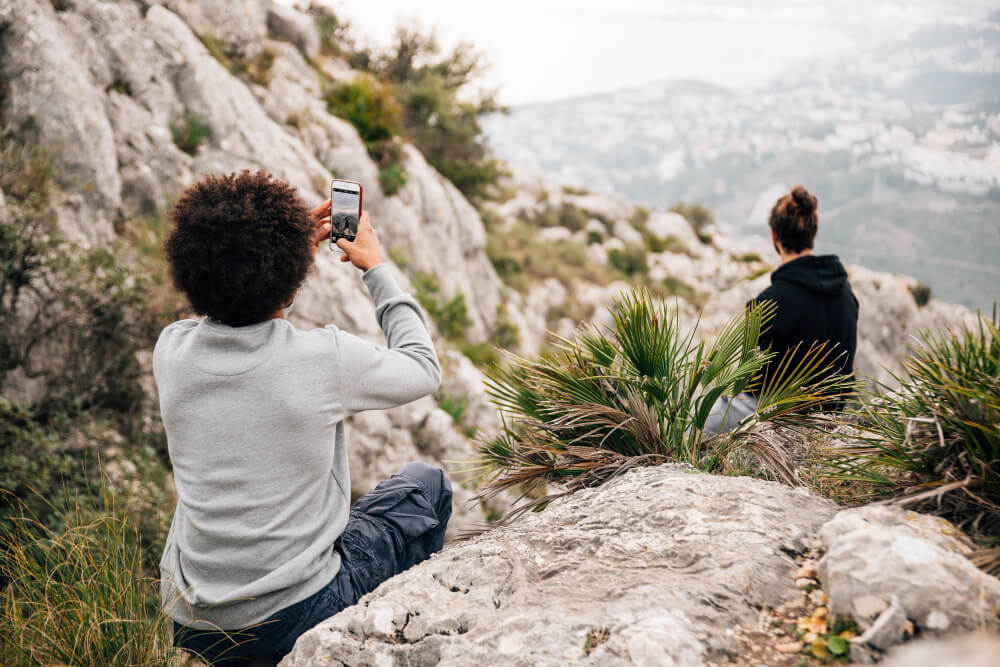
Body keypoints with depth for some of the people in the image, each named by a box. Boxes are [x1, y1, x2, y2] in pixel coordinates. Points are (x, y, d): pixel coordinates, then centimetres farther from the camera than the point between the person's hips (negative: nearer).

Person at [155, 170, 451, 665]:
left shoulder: (170, 350, -8)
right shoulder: (327, 357, -21)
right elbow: (424, 369, 0)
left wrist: (297, 249, 17)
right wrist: (375, 267, 9)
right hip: (291, 620, -5)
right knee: (426, 485, 17)